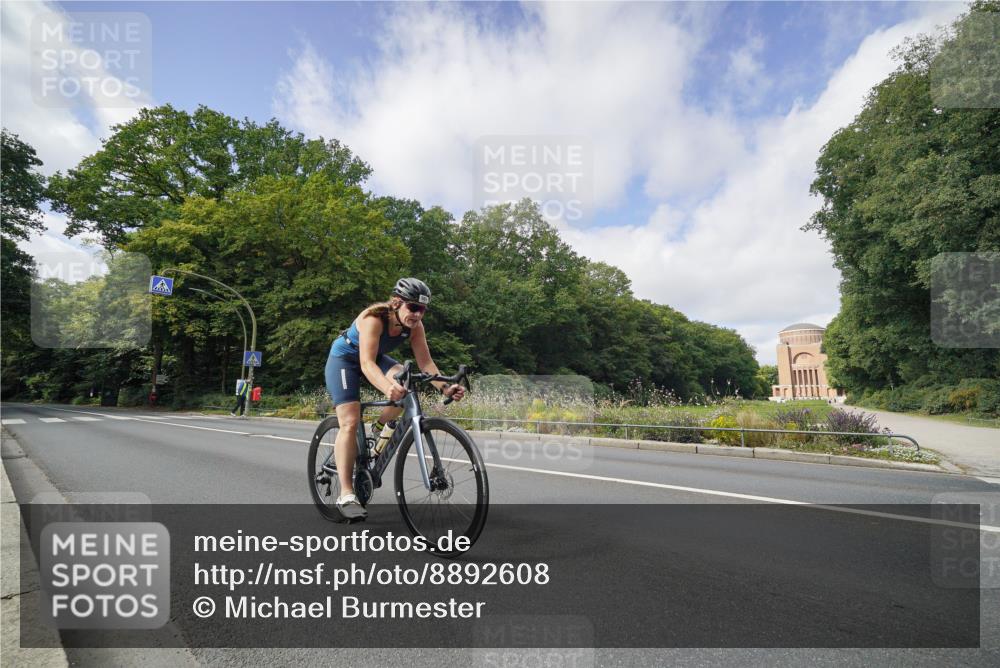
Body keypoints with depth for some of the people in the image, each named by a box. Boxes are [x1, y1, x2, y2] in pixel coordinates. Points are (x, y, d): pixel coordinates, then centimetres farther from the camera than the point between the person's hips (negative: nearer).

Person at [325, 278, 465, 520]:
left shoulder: (414, 326, -18)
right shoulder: (373, 319, -35)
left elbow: (425, 362, -21)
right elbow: (367, 364, -45)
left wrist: (445, 387, -37)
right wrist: (387, 387, -63)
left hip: (376, 358, 5)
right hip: (344, 358, -5)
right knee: (350, 423, -15)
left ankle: (379, 428, 0)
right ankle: (346, 495, -10)